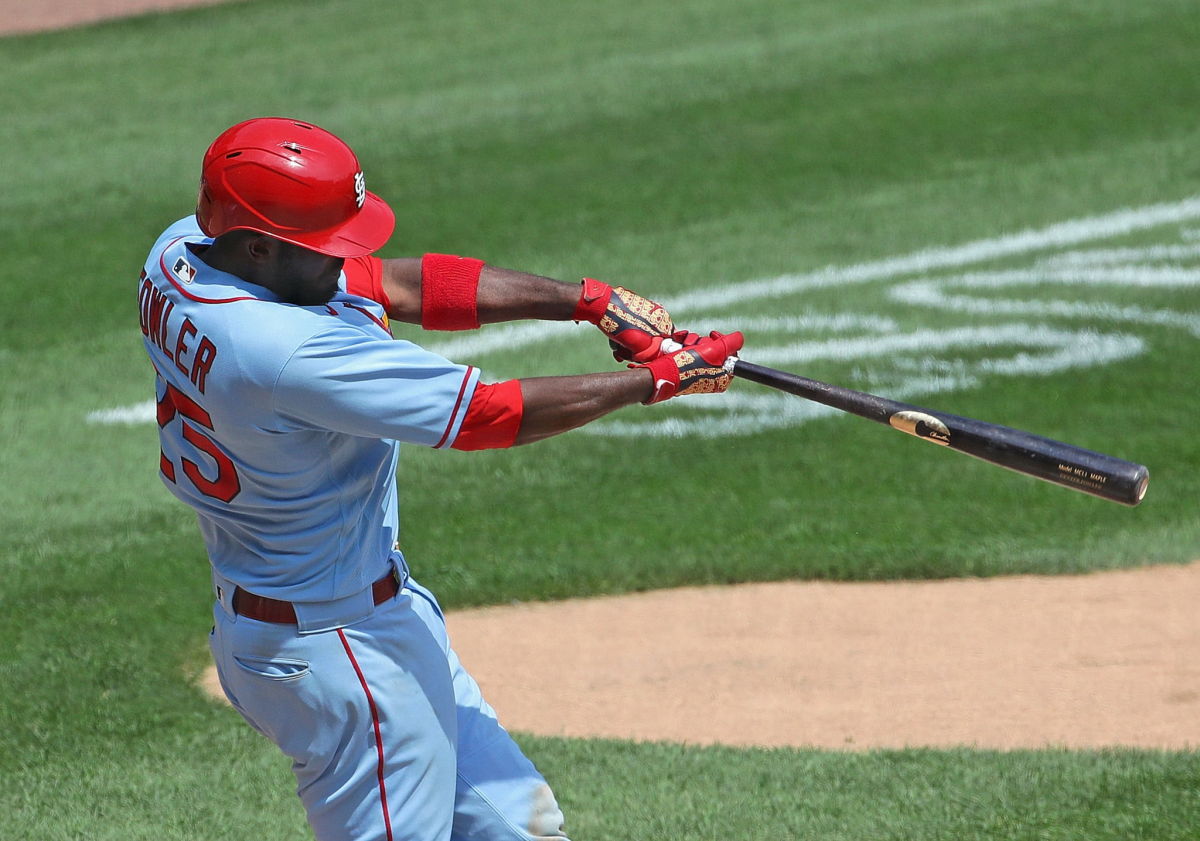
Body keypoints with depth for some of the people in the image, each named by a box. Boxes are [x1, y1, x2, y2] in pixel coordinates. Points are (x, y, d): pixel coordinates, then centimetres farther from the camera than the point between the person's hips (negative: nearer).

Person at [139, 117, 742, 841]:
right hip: (342, 651, -10)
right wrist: (655, 380, -12)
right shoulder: (293, 352, -32)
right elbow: (491, 414, -25)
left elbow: (398, 282, 0)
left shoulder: (182, 253, -5)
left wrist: (589, 301, -5)